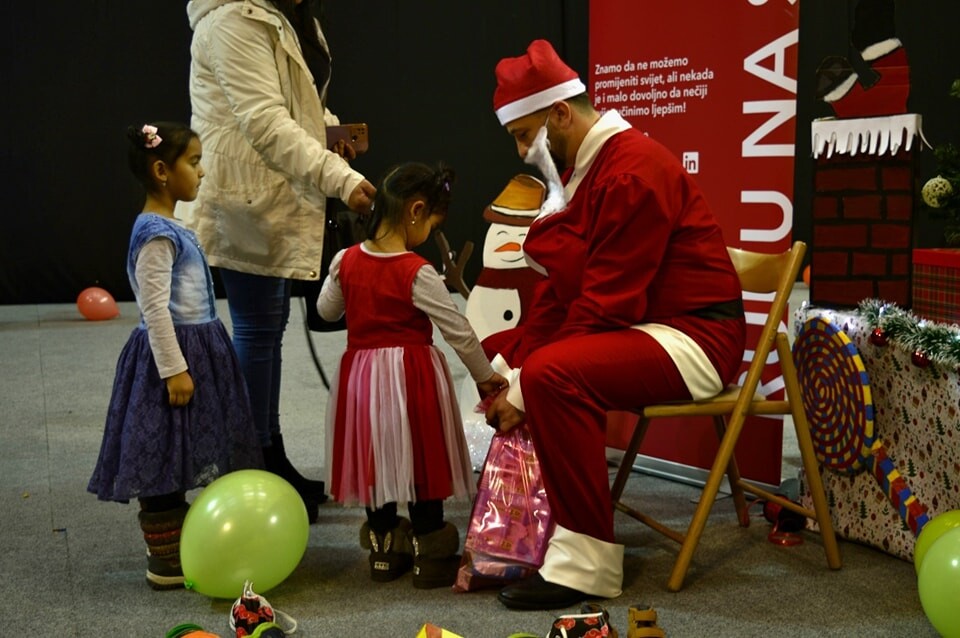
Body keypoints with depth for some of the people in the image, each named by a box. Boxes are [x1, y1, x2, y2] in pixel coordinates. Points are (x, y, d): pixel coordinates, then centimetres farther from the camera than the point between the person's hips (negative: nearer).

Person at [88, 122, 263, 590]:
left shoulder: (167, 227, 14)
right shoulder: (156, 234, -18)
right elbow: (155, 308, -22)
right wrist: (174, 369, -23)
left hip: (190, 351, 10)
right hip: (171, 354, -10)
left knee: (174, 457, 18)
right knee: (164, 457, -2)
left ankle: (170, 541, 30)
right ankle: (166, 563, 7)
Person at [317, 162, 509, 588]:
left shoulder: (346, 262, -2)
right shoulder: (416, 273, -17)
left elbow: (326, 311, 12)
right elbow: (458, 330, -13)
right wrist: (484, 376, 0)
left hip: (360, 373, 5)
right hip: (412, 375, -5)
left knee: (376, 461, 16)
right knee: (421, 463, 6)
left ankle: (383, 550, 28)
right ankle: (430, 557, 15)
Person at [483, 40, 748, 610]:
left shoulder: (633, 172, -20)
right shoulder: (580, 169, 11)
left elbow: (606, 303, -25)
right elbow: (559, 288, 10)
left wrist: (524, 390, -21)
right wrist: (513, 370, -2)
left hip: (694, 334, -10)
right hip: (629, 328, 10)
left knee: (554, 375, -32)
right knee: (496, 352, 10)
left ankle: (589, 563, -22)